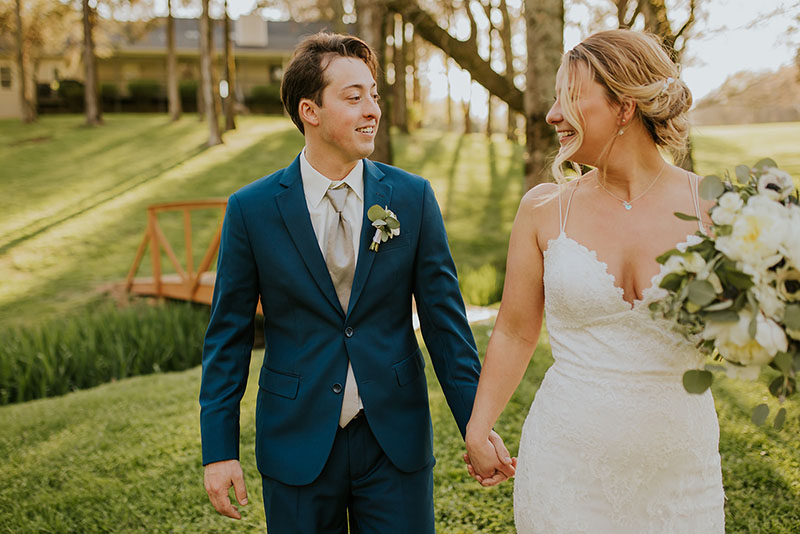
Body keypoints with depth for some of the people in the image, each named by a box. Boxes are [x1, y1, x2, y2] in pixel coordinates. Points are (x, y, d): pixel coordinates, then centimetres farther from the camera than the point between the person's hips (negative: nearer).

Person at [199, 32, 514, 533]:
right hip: (297, 447, 0)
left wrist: (475, 423, -3)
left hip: (395, 441, 1)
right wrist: (219, 450, -3)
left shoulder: (414, 197, -3)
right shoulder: (251, 210, -5)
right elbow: (228, 336, -1)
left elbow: (445, 319, -1)